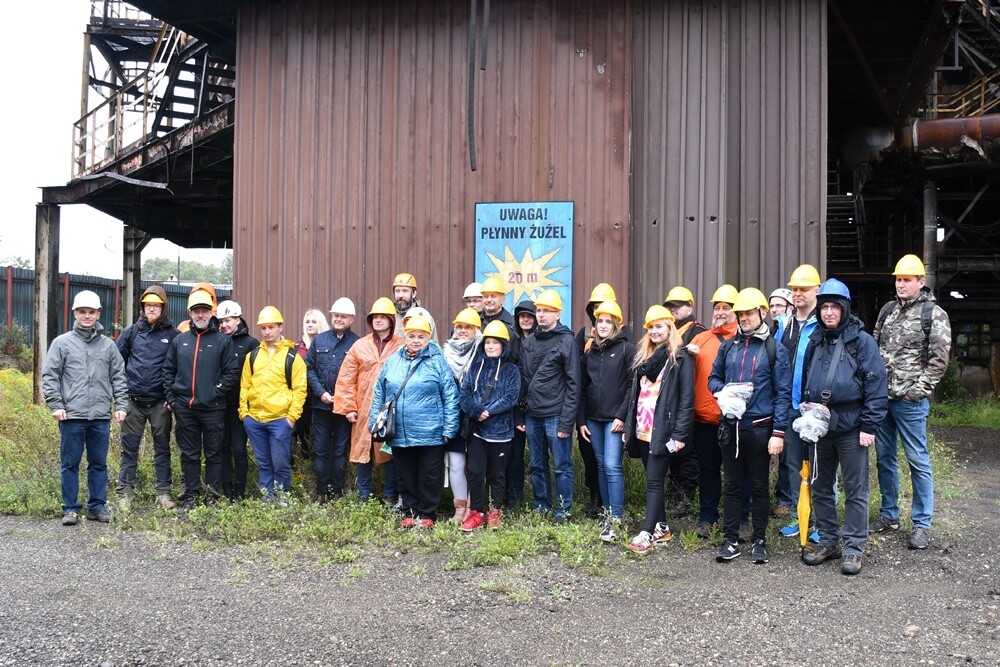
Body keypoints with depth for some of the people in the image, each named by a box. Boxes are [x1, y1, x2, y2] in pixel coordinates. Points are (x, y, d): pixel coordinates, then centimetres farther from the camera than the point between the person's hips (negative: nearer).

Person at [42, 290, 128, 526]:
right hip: (72, 416, -2)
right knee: (70, 463, 4)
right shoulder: (62, 343, 3)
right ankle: (71, 508, 13)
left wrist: (121, 405, 2)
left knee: (99, 463, 8)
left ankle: (97, 506, 18)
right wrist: (55, 405, -7)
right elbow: (49, 376, 1)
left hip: (101, 417, 2)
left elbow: (119, 378, 10)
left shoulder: (108, 345, 10)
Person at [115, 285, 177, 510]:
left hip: (160, 401, -1)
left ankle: (163, 492, 12)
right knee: (129, 447, 4)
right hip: (133, 399, 1)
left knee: (162, 447, 5)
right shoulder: (131, 332, 8)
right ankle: (125, 492, 10)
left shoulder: (172, 334, 2)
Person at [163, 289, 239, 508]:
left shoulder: (223, 340, 1)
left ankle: (213, 496, 11)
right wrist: (171, 396, 5)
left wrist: (216, 392, -11)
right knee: (189, 454, 9)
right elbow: (168, 369, 14)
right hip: (184, 408, 3)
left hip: (213, 408, -3)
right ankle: (191, 496, 17)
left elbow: (231, 371, -3)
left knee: (213, 454, 3)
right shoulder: (179, 340, 11)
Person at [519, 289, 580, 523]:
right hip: (532, 415, 6)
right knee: (537, 466, 13)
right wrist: (520, 415, 8)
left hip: (555, 415, -6)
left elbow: (573, 384, -9)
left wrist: (567, 421, -14)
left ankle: (563, 511, 11)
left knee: (562, 466, 2)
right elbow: (523, 379, 14)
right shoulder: (529, 341, 12)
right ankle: (540, 508, 24)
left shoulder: (566, 341, -6)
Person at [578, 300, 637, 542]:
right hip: (593, 418, 5)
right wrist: (581, 420, 8)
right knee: (601, 465, 10)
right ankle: (607, 512, 18)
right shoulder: (590, 351, 13)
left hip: (615, 418, -5)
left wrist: (622, 415, -13)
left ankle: (616, 518, -8)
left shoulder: (626, 349, -3)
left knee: (612, 466, -12)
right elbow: (582, 387, 13)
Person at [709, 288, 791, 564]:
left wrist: (778, 432, -11)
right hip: (730, 425, 4)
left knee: (759, 486, 7)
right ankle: (730, 540, 17)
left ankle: (759, 541, 18)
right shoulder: (729, 346, 9)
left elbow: (782, 393, -5)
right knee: (731, 484, 9)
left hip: (759, 427, -3)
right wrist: (723, 390, -6)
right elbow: (713, 378, 18)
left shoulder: (775, 349, -3)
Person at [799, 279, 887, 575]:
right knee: (820, 488, 12)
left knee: (855, 491, 2)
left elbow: (876, 385, -10)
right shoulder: (815, 340, 12)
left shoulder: (861, 341, -6)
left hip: (850, 428, -6)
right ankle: (828, 542, 25)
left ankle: (854, 548, 11)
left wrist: (869, 426, -14)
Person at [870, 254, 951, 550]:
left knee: (918, 460, 1)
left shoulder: (934, 314, -6)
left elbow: (939, 359, -10)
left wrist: (918, 390, -13)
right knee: (884, 456, 14)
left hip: (909, 402, -6)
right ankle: (889, 514, 26)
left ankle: (922, 523, 10)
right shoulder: (888, 309, 12)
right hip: (880, 396, 6)